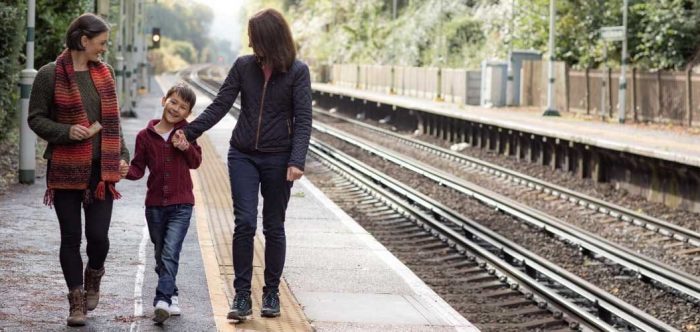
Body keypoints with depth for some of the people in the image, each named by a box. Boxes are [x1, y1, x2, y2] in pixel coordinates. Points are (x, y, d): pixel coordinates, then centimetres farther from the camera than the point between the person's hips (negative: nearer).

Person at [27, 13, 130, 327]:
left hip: (101, 168, 3)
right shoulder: (51, 75, -6)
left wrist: (121, 155, 7)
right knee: (71, 236, 3)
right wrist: (67, 131, -19)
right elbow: (36, 118, -2)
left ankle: (93, 277, 28)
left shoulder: (104, 72, 9)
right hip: (66, 169, -3)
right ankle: (77, 300, 15)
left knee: (98, 235, -4)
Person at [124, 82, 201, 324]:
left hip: (181, 204, -2)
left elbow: (196, 162, 4)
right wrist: (125, 171, -21)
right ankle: (172, 295, 30)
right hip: (155, 205, 2)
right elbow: (138, 168, 1)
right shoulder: (145, 136, 0)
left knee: (170, 253, -14)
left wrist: (187, 147, -16)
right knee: (161, 255, 14)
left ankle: (162, 300, -19)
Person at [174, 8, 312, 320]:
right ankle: (242, 295, -3)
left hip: (278, 158, -1)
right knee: (244, 223, -8)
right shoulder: (243, 66, 1)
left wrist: (297, 161, -19)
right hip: (243, 156, 2)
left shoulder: (297, 72, -6)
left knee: (274, 227, 7)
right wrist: (189, 132, -7)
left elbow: (303, 119, -9)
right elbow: (220, 106, 3)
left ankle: (271, 293, 19)